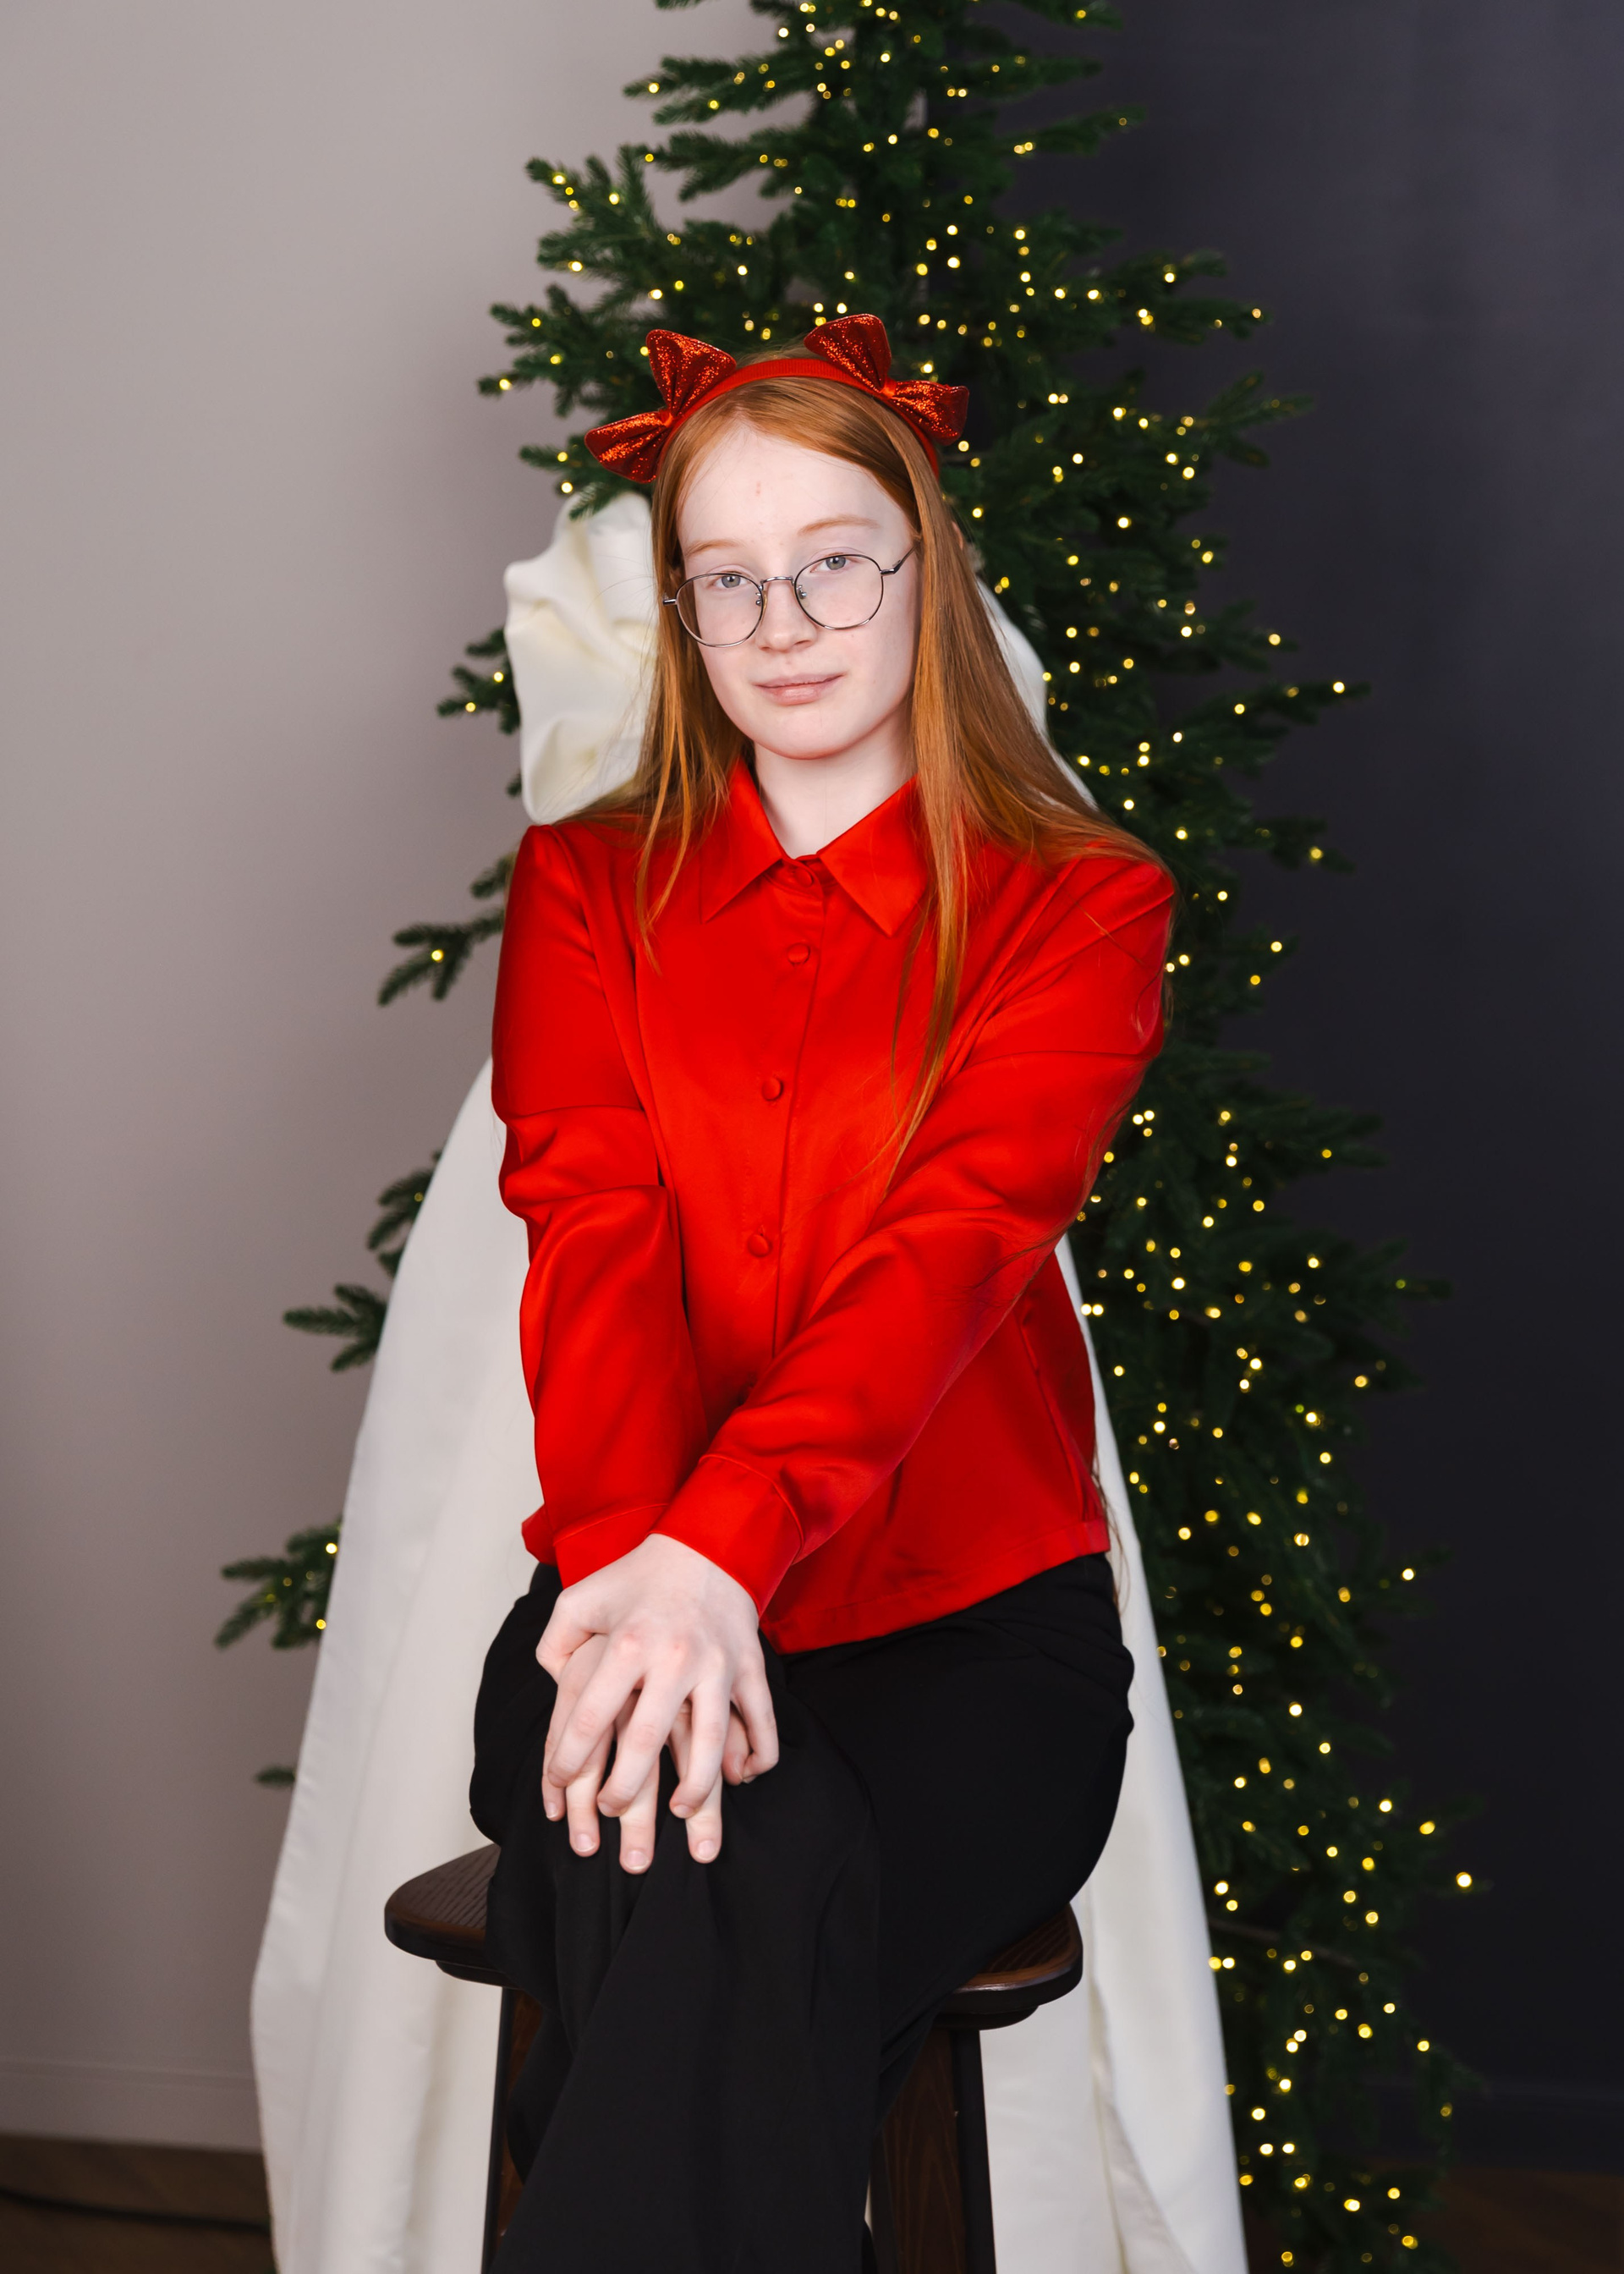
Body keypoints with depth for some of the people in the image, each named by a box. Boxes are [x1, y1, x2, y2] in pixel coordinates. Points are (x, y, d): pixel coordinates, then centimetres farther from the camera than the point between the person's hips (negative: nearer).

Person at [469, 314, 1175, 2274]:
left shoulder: (1081, 903, 6)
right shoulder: (588, 887, 14)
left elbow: (955, 1242, -12)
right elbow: (592, 1231, -4)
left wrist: (723, 1545, -31)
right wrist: (632, 1562, -26)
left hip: (966, 1621, -1)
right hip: (638, 1595, 1)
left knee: (771, 1915, -33)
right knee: (714, 1883, -33)